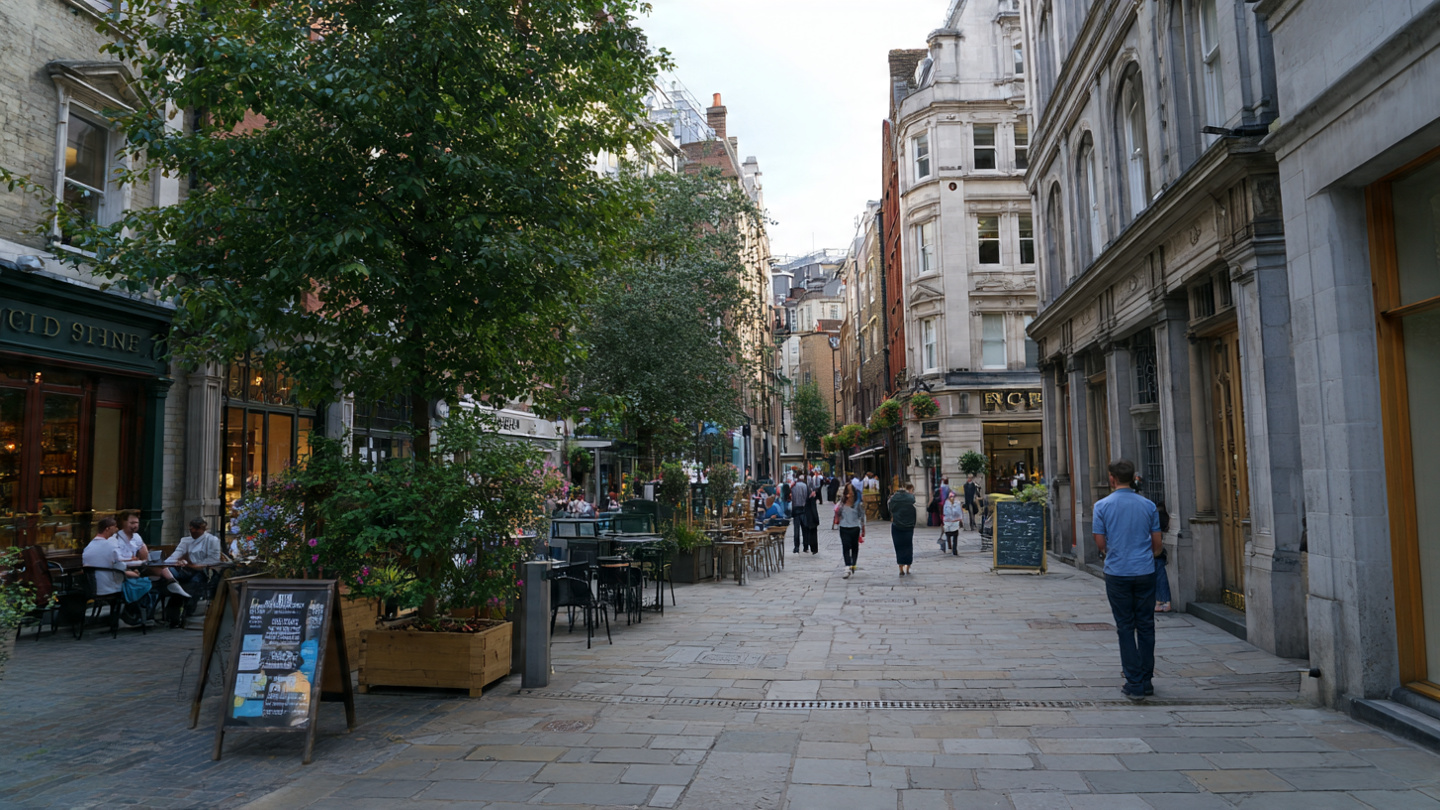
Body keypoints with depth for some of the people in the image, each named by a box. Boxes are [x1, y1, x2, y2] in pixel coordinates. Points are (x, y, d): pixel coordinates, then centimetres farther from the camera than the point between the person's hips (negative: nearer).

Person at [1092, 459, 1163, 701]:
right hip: (1145, 572, 2)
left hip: (1117, 574, -2)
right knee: (1146, 626, 10)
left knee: (1126, 628, 3)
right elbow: (1157, 543, 7)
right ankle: (1146, 681, 16)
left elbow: (1100, 542, -3)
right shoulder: (1148, 505, 2)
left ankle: (1134, 683, 3)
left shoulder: (1102, 505, -6)